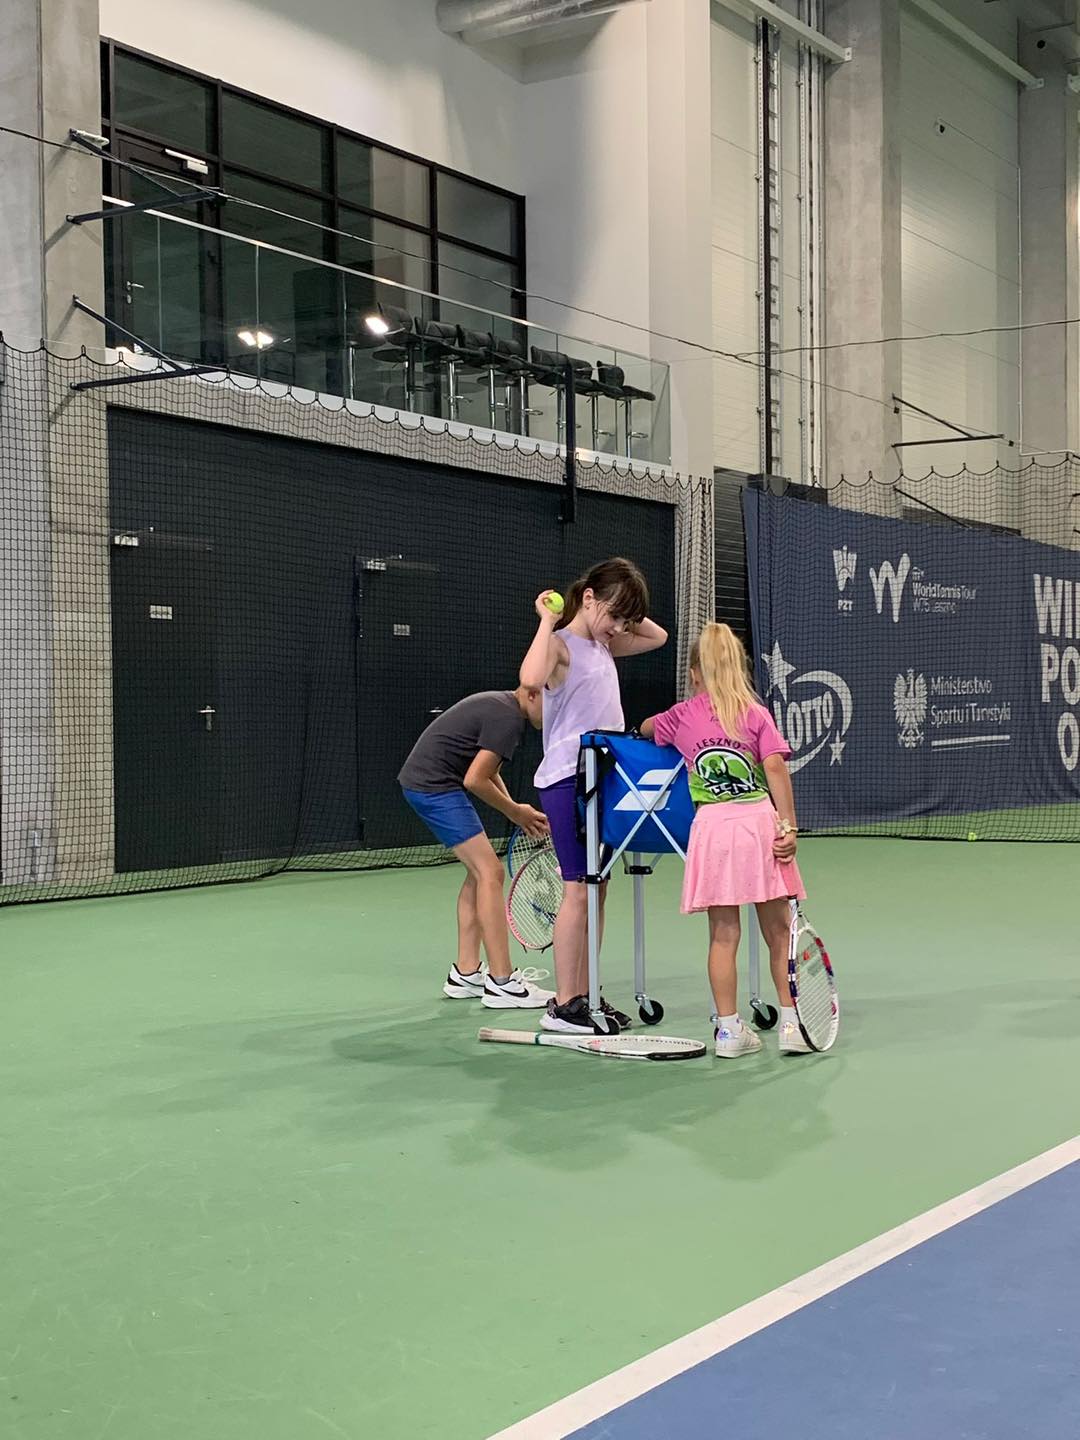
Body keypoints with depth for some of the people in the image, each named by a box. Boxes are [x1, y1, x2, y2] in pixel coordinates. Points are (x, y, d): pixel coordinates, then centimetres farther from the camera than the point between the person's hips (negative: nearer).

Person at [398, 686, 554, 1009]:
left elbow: (488, 772, 22)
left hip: (424, 782, 11)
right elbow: (475, 780, -20)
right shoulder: (508, 717, -17)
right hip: (434, 785, -11)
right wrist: (516, 812, -6)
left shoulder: (500, 705, 15)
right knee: (490, 872, -11)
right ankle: (501, 983, -10)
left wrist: (518, 813, 9)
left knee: (480, 873, 12)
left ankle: (465, 974, 14)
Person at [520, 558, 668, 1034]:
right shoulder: (560, 645, -9)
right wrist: (547, 621, -21)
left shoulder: (605, 647, 16)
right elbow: (531, 678, -31)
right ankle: (562, 1005, -6)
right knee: (578, 891, -10)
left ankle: (584, 996, 14)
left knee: (596, 891, 8)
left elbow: (657, 636, 30)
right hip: (568, 781, -9)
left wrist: (619, 616, 15)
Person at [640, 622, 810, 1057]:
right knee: (779, 932, 8)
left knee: (723, 935, 6)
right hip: (759, 822, -1)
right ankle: (792, 1025, 9)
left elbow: (646, 729, 32)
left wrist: (647, 728, 54)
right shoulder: (757, 714, 5)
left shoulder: (681, 717, 10)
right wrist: (788, 825, -7)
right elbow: (775, 767, -6)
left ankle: (729, 1029, 9)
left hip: (712, 825, 1)